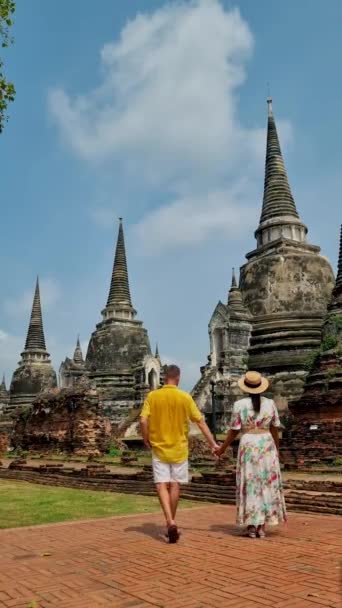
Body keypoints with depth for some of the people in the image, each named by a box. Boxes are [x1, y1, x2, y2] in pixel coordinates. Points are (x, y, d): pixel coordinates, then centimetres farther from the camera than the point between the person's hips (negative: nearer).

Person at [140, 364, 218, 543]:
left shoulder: (152, 396, -5)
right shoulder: (185, 397, -6)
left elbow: (143, 421, -13)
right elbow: (200, 422, -4)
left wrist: (146, 440, 4)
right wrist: (212, 443, 3)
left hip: (159, 447, 0)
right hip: (179, 448, 0)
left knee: (162, 485, 2)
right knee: (175, 485, 13)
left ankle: (170, 522, -14)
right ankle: (171, 522, 24)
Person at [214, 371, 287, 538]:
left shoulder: (239, 405, -7)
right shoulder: (270, 403, 0)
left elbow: (234, 431, -5)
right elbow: (275, 430, 5)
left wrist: (222, 448, 7)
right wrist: (277, 449, 18)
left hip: (248, 446, -2)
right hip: (267, 445, 2)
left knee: (250, 485, 6)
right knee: (267, 484, 9)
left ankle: (252, 526, 8)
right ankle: (262, 527, 11)